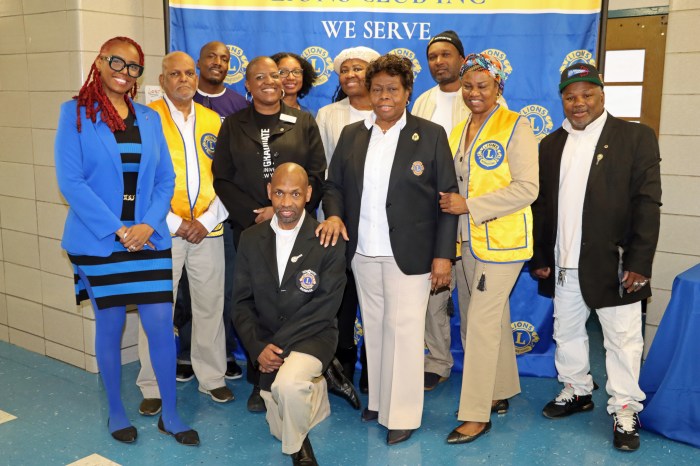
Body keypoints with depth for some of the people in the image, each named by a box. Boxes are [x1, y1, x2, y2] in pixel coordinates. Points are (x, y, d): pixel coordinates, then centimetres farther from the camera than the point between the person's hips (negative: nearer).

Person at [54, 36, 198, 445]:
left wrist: (148, 225, -10)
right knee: (110, 325, 8)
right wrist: (117, 230, -15)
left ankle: (170, 413, 16)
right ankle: (116, 410, 27)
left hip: (149, 238, 3)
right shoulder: (76, 113, -2)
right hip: (98, 239, -3)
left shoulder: (150, 118, 9)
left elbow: (166, 179, 6)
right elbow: (70, 181, -10)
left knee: (162, 324, 1)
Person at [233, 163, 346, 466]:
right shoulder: (251, 239, 0)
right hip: (268, 342, 4)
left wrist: (278, 344, -20)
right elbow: (242, 302, 1)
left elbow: (325, 306, -15)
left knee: (288, 384, -35)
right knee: (281, 430, 11)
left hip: (312, 336, -4)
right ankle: (315, 392, 44)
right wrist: (258, 348, -14)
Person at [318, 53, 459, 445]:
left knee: (404, 331, -1)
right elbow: (334, 184, 14)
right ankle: (378, 399, 29)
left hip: (409, 254, -4)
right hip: (363, 253, 4)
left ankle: (403, 414, 11)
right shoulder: (351, 134, 9)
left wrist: (443, 255, -10)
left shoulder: (431, 134, -2)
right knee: (374, 329, 14)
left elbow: (448, 198, -4)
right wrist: (334, 214, -9)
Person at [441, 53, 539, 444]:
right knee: (496, 316, 16)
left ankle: (477, 413, 4)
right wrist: (452, 203, -6)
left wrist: (470, 205, -18)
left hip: (503, 239, -6)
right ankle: (502, 391, 31)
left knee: (481, 320, -6)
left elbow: (527, 188, -15)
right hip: (471, 239, 7)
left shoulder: (515, 126, -9)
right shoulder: (459, 132, 12)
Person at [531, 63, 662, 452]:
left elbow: (647, 203, -8)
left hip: (614, 264, -4)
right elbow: (541, 205, 10)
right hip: (563, 266, 5)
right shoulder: (551, 145, 10)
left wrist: (639, 262, -13)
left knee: (622, 339, 5)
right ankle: (576, 391, 35)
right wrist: (539, 257, 7)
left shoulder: (635, 137, -3)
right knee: (567, 333, 17)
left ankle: (625, 411, 19)